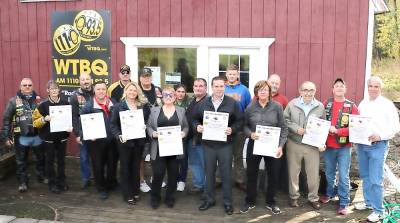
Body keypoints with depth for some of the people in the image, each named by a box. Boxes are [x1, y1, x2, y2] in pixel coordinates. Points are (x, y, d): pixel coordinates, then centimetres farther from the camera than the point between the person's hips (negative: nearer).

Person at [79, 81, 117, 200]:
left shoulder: (113, 103, 4)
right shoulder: (89, 105, -6)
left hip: (112, 140, 3)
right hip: (96, 141, -3)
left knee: (112, 163, 15)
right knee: (98, 165, 7)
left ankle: (111, 184, 37)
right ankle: (101, 188, 24)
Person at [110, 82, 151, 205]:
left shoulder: (144, 105, 4)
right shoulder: (118, 106, -4)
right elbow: (113, 124, -5)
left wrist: (144, 127, -11)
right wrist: (119, 136, -19)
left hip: (139, 141, 3)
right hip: (125, 141, -3)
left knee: (136, 166, 13)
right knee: (125, 167, 7)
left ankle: (135, 192, 27)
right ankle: (127, 194, 17)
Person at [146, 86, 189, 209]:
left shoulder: (181, 110, 8)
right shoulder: (155, 110, 5)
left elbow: (186, 127, 10)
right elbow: (149, 126, 6)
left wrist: (184, 133, -10)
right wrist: (153, 133, -14)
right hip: (159, 148, -1)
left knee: (173, 174, 8)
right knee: (158, 173, -1)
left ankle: (170, 198, 24)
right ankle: (155, 198, 18)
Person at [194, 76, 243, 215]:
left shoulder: (232, 103, -2)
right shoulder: (203, 103, 6)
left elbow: (240, 121, -1)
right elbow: (195, 119, 13)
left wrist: (232, 129, -18)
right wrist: (197, 126, -8)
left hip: (225, 144, -2)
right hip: (208, 143, 3)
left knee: (226, 173, 4)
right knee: (209, 172, 12)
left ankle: (228, 202, 16)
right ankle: (209, 199, 26)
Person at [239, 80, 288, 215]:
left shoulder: (277, 107, -2)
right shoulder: (250, 108, 1)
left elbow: (283, 128, -3)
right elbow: (244, 126, 5)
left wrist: (281, 146, -12)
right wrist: (250, 134, -16)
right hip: (254, 145, 1)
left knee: (274, 175, 9)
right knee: (251, 174, 9)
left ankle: (270, 202, 28)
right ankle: (250, 201, 26)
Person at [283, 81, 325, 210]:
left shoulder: (320, 107, 3)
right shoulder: (292, 104, -1)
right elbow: (285, 120, -1)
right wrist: (296, 128, -15)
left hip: (313, 145, 1)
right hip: (294, 143, 0)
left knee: (314, 173, 6)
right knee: (293, 171, 10)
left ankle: (313, 198, 23)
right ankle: (294, 196, 26)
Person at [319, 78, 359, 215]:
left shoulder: (351, 106, -5)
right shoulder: (326, 104, 4)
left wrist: (337, 131, -19)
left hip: (344, 147, -3)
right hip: (328, 145, 3)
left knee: (343, 176, 0)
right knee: (329, 173, 17)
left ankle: (344, 203, 10)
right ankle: (329, 193, 37)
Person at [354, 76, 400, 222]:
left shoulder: (387, 105, -5)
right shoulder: (363, 103, 10)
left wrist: (380, 136, -21)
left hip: (378, 145, -5)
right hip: (361, 144, 5)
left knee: (376, 180, -6)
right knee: (365, 176, 15)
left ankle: (378, 211, 4)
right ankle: (368, 202, 31)